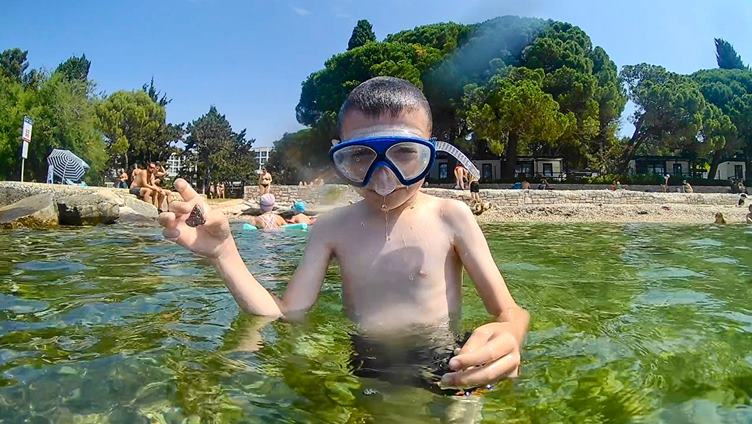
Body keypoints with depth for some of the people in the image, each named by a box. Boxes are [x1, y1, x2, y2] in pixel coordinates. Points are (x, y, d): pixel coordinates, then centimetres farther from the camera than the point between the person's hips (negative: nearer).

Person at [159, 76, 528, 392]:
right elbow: (285, 317, -4)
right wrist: (223, 253, -14)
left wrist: (506, 336, -33)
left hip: (442, 374, -1)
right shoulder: (332, 228, 0)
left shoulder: (450, 217, -8)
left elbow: (510, 313, -8)